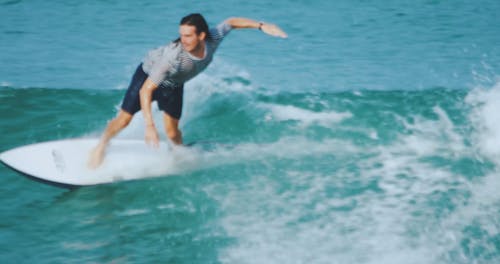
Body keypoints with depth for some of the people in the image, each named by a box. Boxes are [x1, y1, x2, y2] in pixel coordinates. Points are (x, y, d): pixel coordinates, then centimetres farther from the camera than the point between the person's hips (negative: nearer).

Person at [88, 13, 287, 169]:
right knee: (124, 119, -4)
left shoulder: (213, 38, -32)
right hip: (149, 75, -4)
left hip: (174, 84, 4)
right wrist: (149, 125, -52)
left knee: (172, 131, 4)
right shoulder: (173, 56, -46)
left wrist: (261, 26, -14)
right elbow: (146, 89, -46)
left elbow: (231, 22, -9)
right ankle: (101, 146, 22)